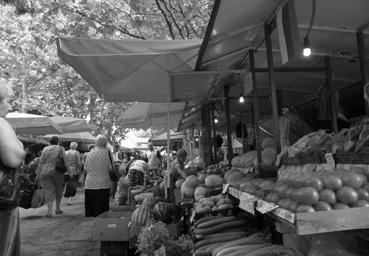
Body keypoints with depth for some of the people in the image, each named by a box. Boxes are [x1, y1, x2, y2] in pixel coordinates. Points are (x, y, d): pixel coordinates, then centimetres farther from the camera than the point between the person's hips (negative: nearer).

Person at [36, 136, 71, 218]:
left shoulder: (45, 149, 7)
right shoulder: (60, 148, 1)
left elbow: (41, 163, 2)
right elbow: (65, 161, -8)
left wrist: (38, 174, 6)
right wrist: (69, 171, -7)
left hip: (45, 172, 1)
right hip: (57, 171, -1)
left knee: (49, 191, 1)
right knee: (58, 189, 17)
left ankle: (49, 211, -12)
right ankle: (57, 208, 25)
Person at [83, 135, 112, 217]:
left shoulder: (89, 154, 5)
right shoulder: (106, 152, -6)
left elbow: (85, 170, 9)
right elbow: (111, 168, -6)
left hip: (89, 185, 4)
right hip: (102, 185, -4)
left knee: (89, 210, 11)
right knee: (101, 211, 2)